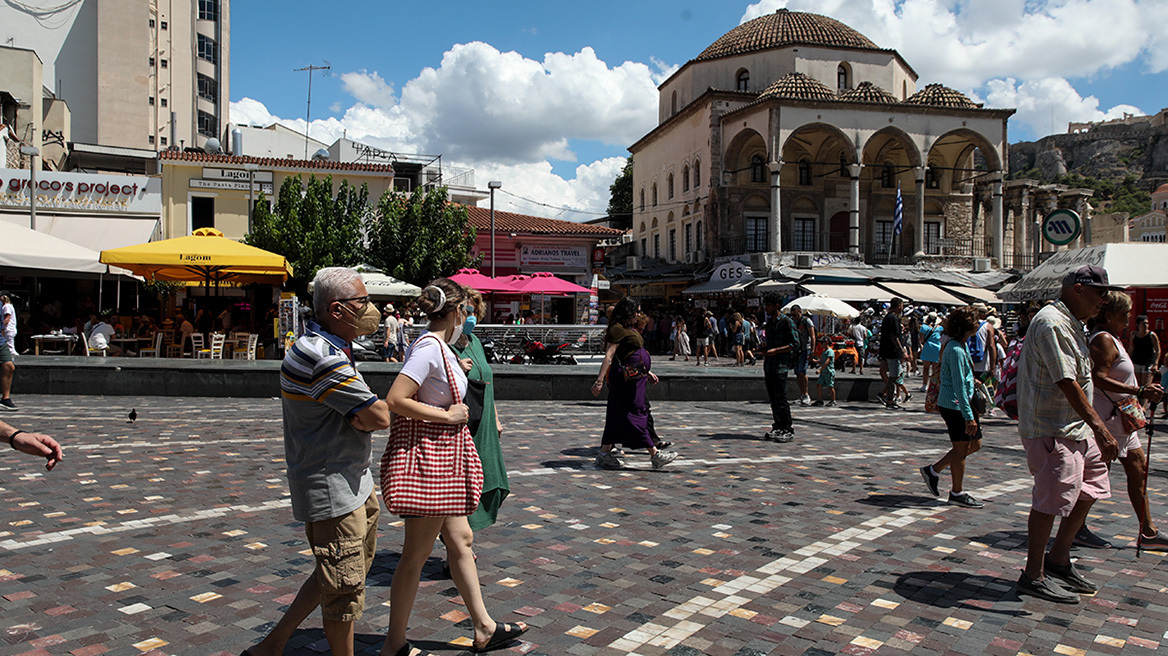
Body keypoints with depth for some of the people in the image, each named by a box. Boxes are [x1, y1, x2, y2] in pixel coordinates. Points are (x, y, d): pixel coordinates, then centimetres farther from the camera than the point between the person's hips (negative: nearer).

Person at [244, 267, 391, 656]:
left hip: (353, 482, 11)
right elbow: (381, 417, -23)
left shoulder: (332, 349, 11)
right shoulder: (322, 357, -24)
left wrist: (360, 415, -7)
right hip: (332, 489, -11)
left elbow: (362, 414, 14)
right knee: (344, 587, 2)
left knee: (336, 576, 21)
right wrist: (367, 414, -3)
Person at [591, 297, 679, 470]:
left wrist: (647, 372, 26)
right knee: (637, 415, -5)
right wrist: (600, 380, -24)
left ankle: (605, 455, 15)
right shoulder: (618, 329, -13)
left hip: (634, 377, 11)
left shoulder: (629, 328, 18)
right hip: (625, 379, -11)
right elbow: (609, 355, -20)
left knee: (617, 417, 11)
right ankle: (655, 455, -2)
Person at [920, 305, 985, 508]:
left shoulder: (961, 345, 11)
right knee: (961, 448, 1)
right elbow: (958, 385, -23)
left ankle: (933, 470, 22)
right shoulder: (956, 350, -21)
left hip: (963, 402, 10)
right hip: (955, 405, -10)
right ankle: (957, 493, 14)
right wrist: (969, 416, -24)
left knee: (974, 444, 15)